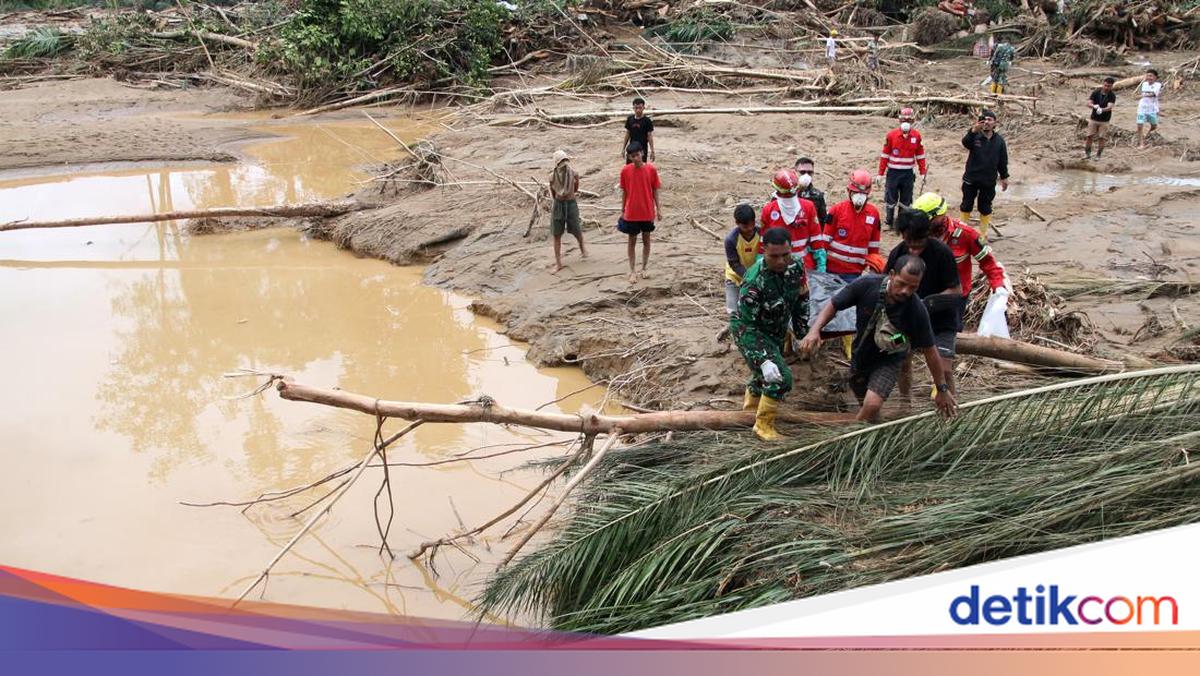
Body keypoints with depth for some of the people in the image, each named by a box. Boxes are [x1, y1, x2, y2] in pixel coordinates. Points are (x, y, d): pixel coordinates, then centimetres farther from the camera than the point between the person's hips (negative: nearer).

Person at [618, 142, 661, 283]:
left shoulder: (651, 169, -8)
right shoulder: (625, 171, -8)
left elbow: (655, 190, 0)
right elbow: (624, 192, 1)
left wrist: (658, 208, 0)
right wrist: (622, 211, 4)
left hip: (647, 213, 1)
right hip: (631, 214, -1)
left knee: (646, 240, 13)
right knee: (632, 242, 9)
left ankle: (644, 268, 28)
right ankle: (632, 271, 19)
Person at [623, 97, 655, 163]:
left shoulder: (647, 121, -10)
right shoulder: (630, 119, 1)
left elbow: (650, 136, -8)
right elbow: (627, 134, 9)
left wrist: (652, 151, -9)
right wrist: (623, 148, 10)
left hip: (642, 150, -4)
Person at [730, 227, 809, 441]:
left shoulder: (795, 267, -17)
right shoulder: (754, 281, -37)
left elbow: (801, 299, 2)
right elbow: (747, 325, -34)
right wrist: (763, 360, -40)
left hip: (776, 329, 7)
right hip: (748, 331, -7)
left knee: (764, 372, 28)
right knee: (780, 377, -19)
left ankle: (751, 402, 57)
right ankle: (763, 425, 0)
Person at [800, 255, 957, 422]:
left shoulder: (917, 311, -27)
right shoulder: (867, 285, -25)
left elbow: (930, 350, -15)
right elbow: (833, 305, -10)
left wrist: (942, 389, -6)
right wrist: (814, 330, -28)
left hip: (887, 362, -3)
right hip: (860, 356, 3)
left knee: (872, 404, -27)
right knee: (866, 407, 20)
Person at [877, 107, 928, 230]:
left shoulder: (916, 136, -1)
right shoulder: (891, 135, -7)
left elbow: (920, 155, 7)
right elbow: (885, 155, -3)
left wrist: (922, 173, 5)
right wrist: (880, 174, -3)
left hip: (908, 174, 2)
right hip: (893, 173, -2)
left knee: (906, 201, 8)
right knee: (891, 199, 4)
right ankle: (889, 222, 20)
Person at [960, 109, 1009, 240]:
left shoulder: (999, 140, 2)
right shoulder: (974, 136, -7)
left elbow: (1003, 161, 10)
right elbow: (965, 142, -31)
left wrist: (1004, 177, 11)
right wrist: (973, 131, -50)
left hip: (989, 181, 2)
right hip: (971, 179, -2)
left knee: (985, 208, 10)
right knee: (966, 206, 7)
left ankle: (983, 232, 22)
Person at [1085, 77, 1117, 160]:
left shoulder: (1112, 95, -11)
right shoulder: (1096, 92, -6)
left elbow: (1109, 107, -24)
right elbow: (1089, 103, -10)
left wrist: (1102, 110, -45)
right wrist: (1094, 106, -34)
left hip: (1104, 120, -2)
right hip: (1094, 118, 2)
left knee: (1101, 138, -1)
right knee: (1089, 136, 0)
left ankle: (1098, 155, 10)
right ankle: (1087, 154, 11)